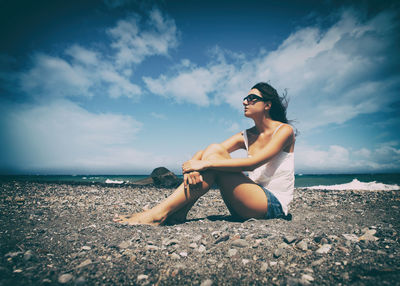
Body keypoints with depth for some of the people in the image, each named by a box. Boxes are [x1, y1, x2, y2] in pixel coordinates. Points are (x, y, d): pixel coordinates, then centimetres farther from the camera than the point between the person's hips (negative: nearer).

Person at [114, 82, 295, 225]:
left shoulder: (284, 130, -6)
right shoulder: (246, 136, 11)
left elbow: (253, 162, -22)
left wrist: (205, 163, -27)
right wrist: (192, 165, -26)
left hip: (275, 205, -5)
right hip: (255, 198, 5)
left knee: (213, 160, -25)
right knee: (213, 149, -15)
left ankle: (159, 214, -25)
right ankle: (178, 213, -19)